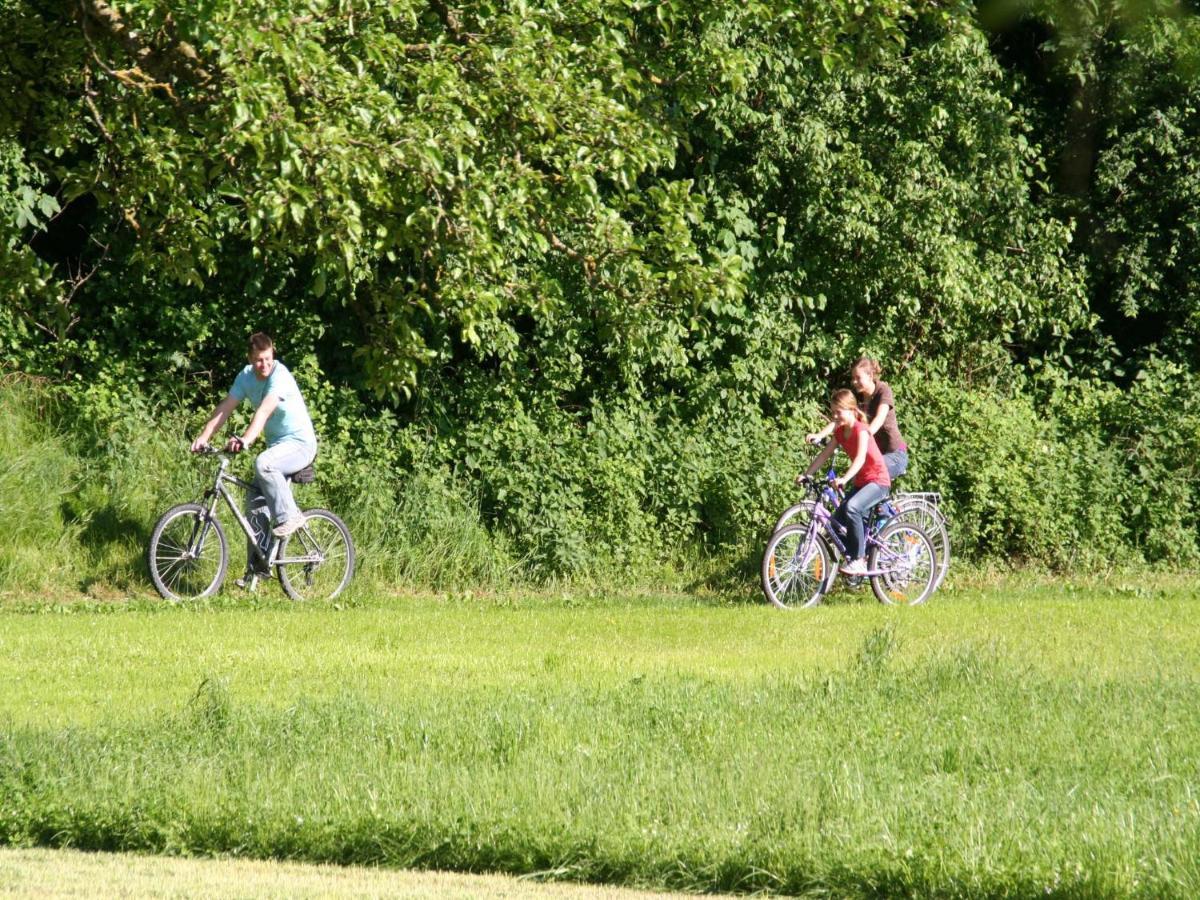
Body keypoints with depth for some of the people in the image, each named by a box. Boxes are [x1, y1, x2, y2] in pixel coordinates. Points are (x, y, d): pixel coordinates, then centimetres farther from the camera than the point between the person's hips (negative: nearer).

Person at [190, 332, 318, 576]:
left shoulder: (280, 376, -22)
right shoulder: (246, 376, 0)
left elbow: (264, 410, -36)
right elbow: (224, 409, -5)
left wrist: (245, 439, -50)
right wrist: (203, 437, -19)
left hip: (299, 442, -8)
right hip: (277, 444, 8)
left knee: (263, 463, -36)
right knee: (255, 502, 1)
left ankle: (289, 516, -19)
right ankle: (257, 567, 7)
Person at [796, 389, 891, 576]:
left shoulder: (860, 430, -18)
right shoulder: (840, 432, 6)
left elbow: (861, 458, -32)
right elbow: (824, 455, 7)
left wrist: (844, 479, -46)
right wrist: (806, 474, -5)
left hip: (878, 481, -9)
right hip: (861, 482, 9)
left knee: (851, 507, -33)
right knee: (836, 521, -1)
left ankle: (857, 560, -28)